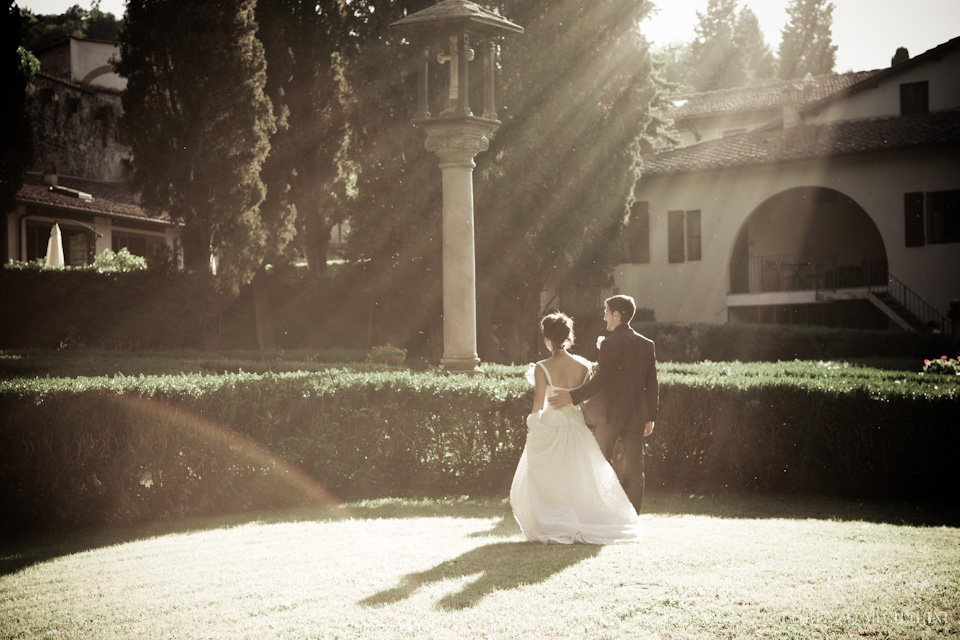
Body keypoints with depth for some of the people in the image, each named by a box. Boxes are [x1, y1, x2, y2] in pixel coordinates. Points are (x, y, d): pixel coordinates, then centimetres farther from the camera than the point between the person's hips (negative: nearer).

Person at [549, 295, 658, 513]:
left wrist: (573, 397, -20)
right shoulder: (647, 344, 7)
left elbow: (601, 379, -20)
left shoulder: (611, 343, -12)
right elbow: (652, 385, 9)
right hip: (637, 416, 5)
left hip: (611, 414, -5)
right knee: (634, 471, 6)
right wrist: (651, 417, 15)